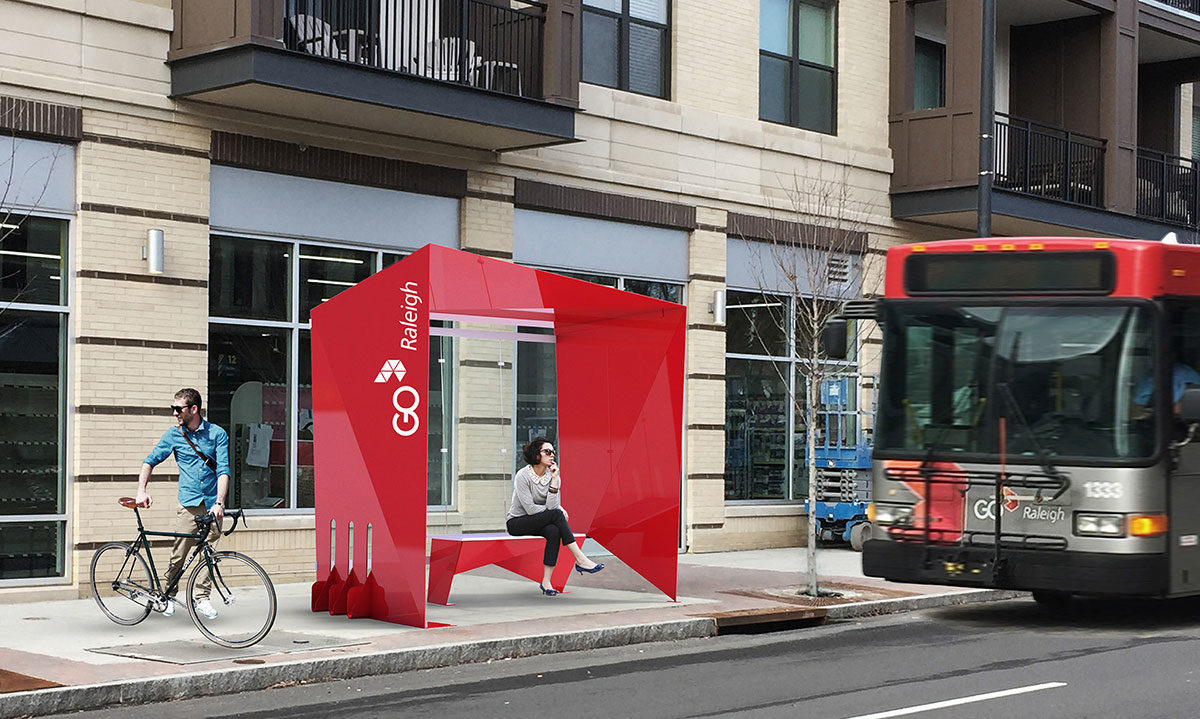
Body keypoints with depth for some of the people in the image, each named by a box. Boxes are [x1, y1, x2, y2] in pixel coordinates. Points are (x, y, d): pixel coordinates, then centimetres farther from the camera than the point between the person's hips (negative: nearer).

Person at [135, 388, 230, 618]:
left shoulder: (217, 434, -2)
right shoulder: (174, 435, 3)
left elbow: (223, 470, -9)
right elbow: (151, 460, 9)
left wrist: (219, 503, -22)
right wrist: (142, 490, -6)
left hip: (213, 504, 0)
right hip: (189, 503, 0)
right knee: (179, 552, -2)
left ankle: (202, 597, 13)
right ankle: (168, 594, 15)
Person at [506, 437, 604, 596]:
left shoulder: (553, 476, -1)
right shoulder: (523, 476, -16)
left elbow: (551, 505, -15)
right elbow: (530, 509, -20)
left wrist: (554, 480, -20)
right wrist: (558, 511, -10)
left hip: (541, 523, 5)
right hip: (517, 523, -5)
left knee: (554, 531, -31)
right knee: (556, 514, -28)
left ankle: (546, 581, -28)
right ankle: (580, 560, -29)